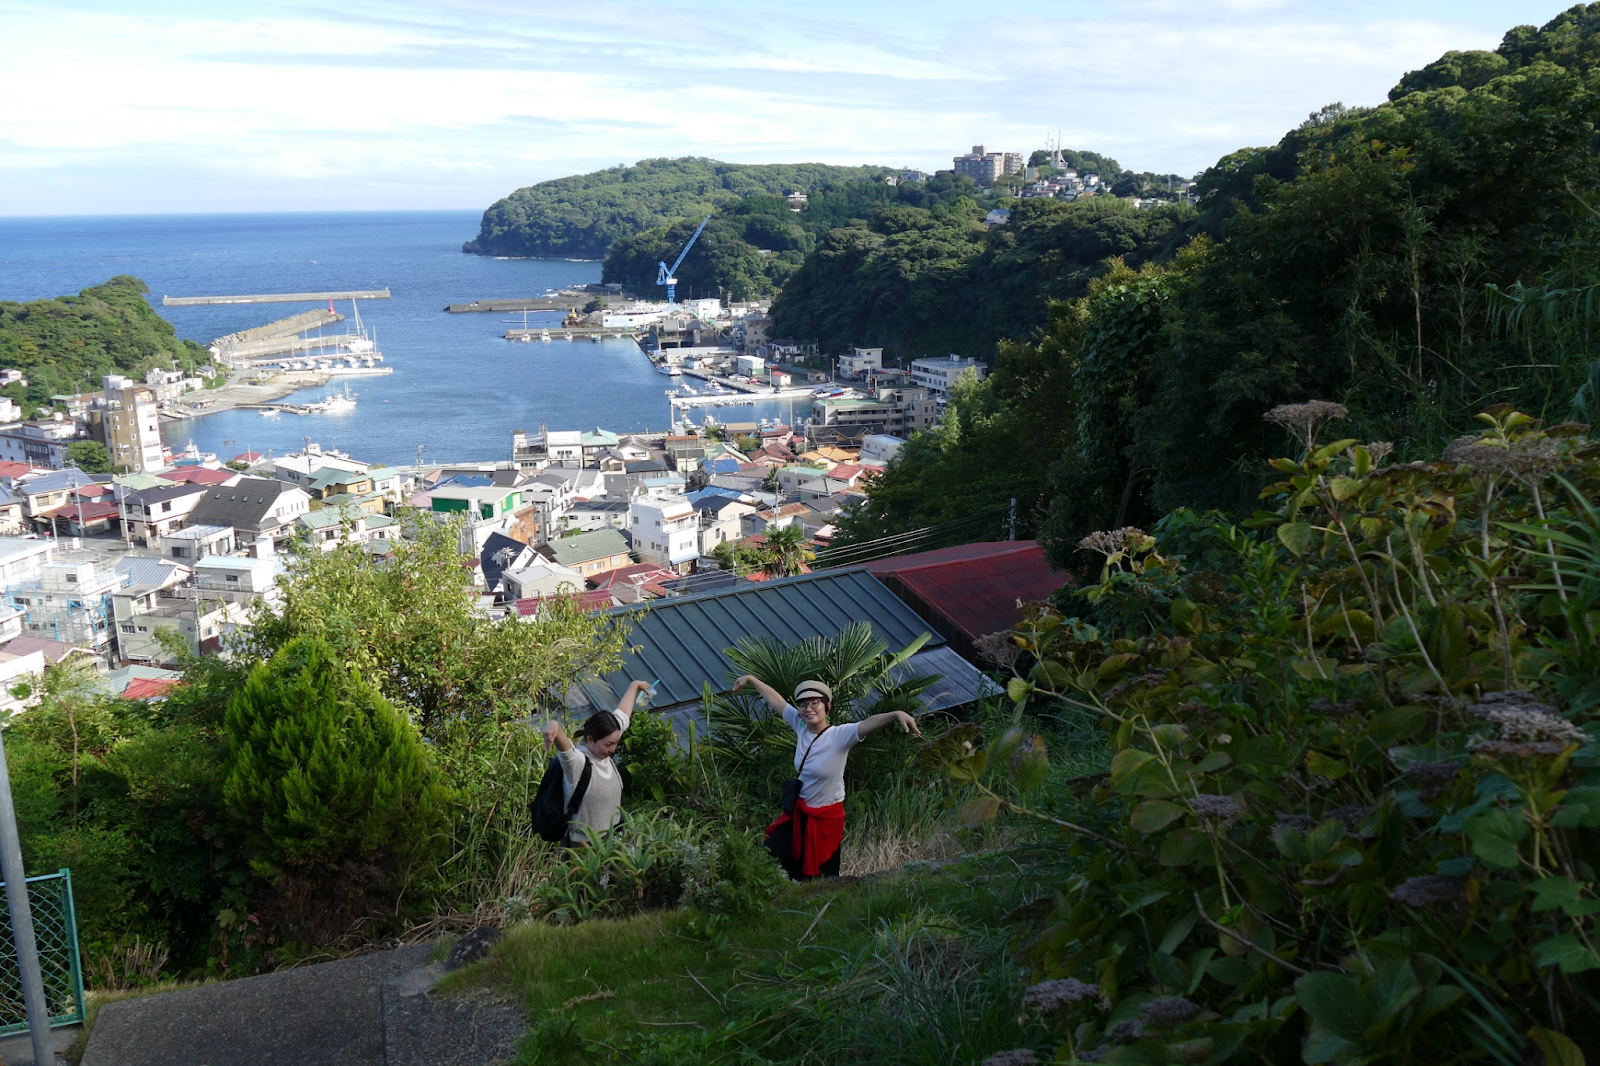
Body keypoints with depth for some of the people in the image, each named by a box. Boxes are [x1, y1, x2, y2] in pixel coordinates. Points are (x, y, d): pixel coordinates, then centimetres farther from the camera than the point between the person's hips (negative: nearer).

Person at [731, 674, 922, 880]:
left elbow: (867, 724, -41)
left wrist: (897, 714, -59)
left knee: (820, 875, 7)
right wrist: (751, 679, 19)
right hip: (798, 811, 6)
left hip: (826, 817, -5)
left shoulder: (840, 735, -23)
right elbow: (776, 701, 6)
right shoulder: (800, 726, -7)